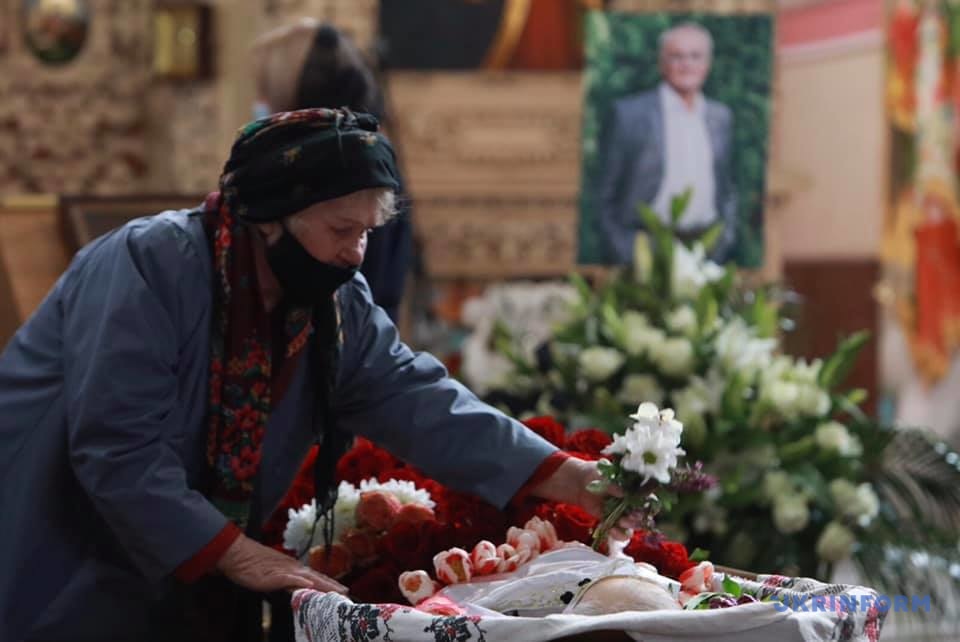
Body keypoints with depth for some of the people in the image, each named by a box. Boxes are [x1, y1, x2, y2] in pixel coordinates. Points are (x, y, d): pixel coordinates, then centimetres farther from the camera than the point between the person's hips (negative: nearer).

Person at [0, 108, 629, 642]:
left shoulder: (340, 304, -1)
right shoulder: (149, 266, -23)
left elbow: (417, 400, -8)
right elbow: (116, 447, -27)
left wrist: (568, 479, -18)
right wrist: (237, 555, -26)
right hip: (52, 580, -7)